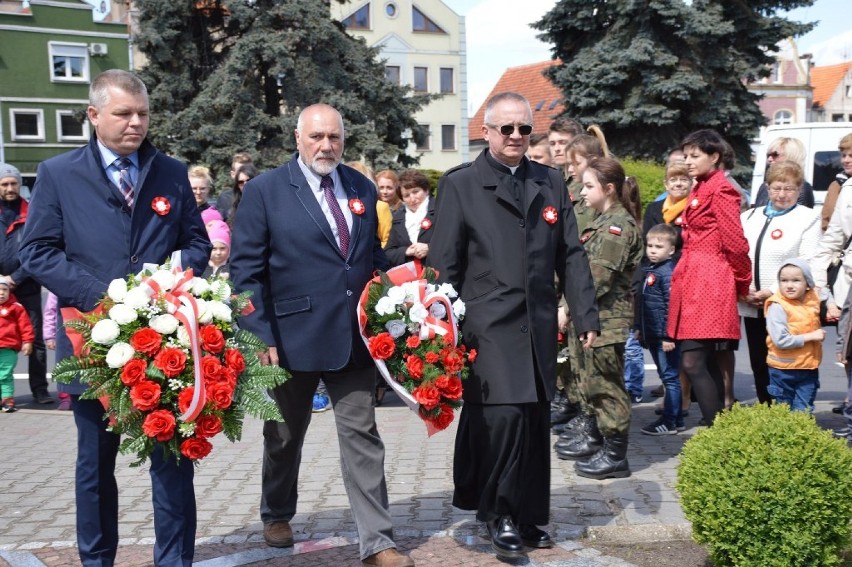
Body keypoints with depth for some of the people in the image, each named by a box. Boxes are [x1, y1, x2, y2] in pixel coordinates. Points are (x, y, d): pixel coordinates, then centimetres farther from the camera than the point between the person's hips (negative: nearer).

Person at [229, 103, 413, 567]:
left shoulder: (362, 189, 7)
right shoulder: (265, 191, -5)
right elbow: (246, 271, -7)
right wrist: (260, 336, -13)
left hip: (355, 337, 3)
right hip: (293, 338, -2)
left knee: (362, 437, 2)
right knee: (285, 437, 16)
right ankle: (277, 516, 40)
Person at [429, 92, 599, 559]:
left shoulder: (550, 183, 12)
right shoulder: (459, 184, -1)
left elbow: (571, 255, 11)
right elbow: (444, 264, -2)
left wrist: (586, 316, 6)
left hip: (538, 327, 4)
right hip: (487, 326, -4)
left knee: (535, 423, 9)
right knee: (503, 417, -10)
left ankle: (529, 515, 24)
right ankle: (498, 514, 10)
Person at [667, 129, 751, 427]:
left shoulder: (721, 190, -9)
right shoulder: (700, 190, 18)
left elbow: (735, 243, -12)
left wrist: (742, 282, 0)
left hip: (710, 284, -9)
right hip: (691, 281, 9)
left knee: (693, 362, -13)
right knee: (708, 364, 11)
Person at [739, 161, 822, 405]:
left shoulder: (808, 218, 0)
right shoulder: (749, 217, 16)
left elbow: (808, 265, -10)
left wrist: (773, 292, -16)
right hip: (751, 307, 5)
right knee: (759, 365, 11)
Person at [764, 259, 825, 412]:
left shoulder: (813, 299, 2)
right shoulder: (777, 307, -18)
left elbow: (827, 295, 28)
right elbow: (781, 340, -26)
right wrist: (810, 336, -21)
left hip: (809, 368, 5)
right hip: (784, 371, -5)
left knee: (804, 412, 10)